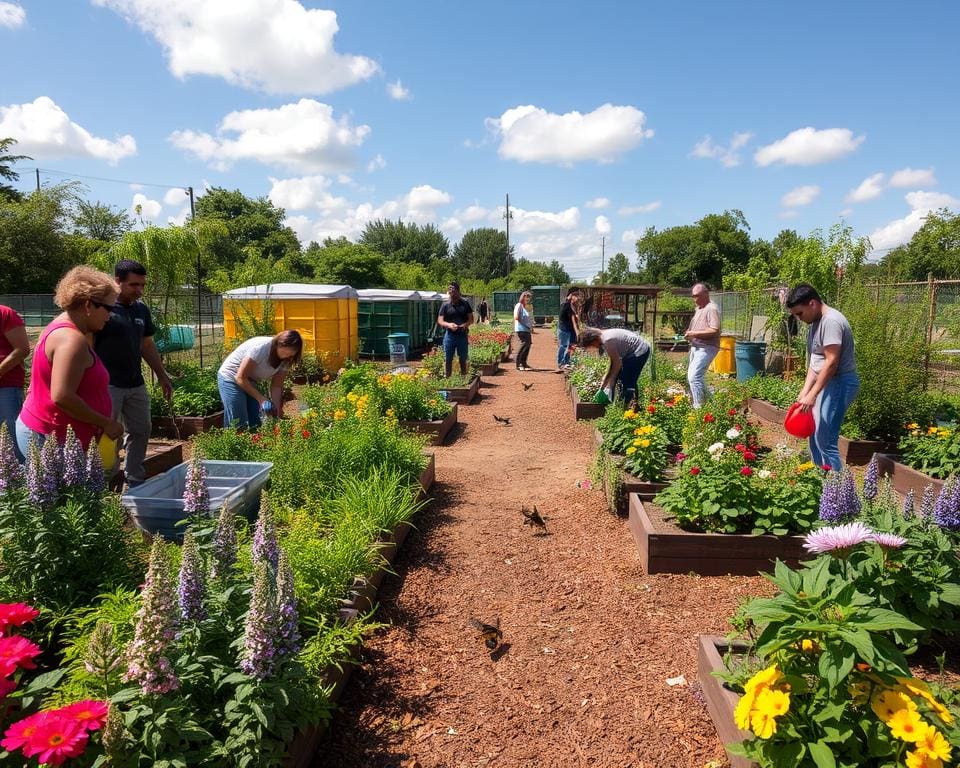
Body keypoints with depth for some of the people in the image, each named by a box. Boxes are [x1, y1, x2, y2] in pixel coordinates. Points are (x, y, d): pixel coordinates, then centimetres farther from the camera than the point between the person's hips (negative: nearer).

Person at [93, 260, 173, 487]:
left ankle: (135, 479, 25)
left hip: (136, 383, 7)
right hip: (108, 385, -7)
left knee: (141, 430, 13)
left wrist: (162, 376, 18)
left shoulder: (141, 309, 10)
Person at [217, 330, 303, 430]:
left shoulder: (286, 360, -10)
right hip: (231, 379, -7)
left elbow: (276, 386, -6)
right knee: (239, 427, -11)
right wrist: (261, 399, -26)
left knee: (256, 424, 2)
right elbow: (241, 378, -26)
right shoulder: (260, 347, -30)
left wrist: (277, 409, -19)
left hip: (250, 382, 7)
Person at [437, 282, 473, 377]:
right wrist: (449, 325, -23)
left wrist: (465, 324, -18)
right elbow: (440, 321, -3)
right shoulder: (445, 305, 0)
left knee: (463, 359, 11)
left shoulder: (465, 304, 3)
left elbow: (471, 319, 4)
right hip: (449, 335, -1)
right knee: (447, 360, 3)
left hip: (463, 335, 1)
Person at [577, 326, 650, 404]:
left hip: (640, 351, -11)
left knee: (628, 382, -10)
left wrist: (608, 380, -9)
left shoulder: (607, 341, -25)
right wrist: (606, 377, 8)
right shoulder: (603, 336, 5)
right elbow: (613, 360, 11)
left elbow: (617, 363, -20)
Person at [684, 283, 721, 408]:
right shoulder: (699, 309, 18)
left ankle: (698, 407, -11)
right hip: (696, 347, 10)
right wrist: (689, 334, 9)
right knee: (691, 377, 15)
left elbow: (714, 330, -22)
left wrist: (695, 333, -19)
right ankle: (710, 397, 29)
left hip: (706, 348, -10)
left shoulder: (712, 309, -12)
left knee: (694, 377, -17)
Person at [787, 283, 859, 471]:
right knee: (815, 436, 16)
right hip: (826, 383, 10)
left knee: (825, 441, -10)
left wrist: (812, 395, -24)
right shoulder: (815, 322, 12)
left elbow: (831, 362, -24)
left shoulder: (831, 321, -19)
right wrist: (805, 390, 3)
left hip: (840, 383, -10)